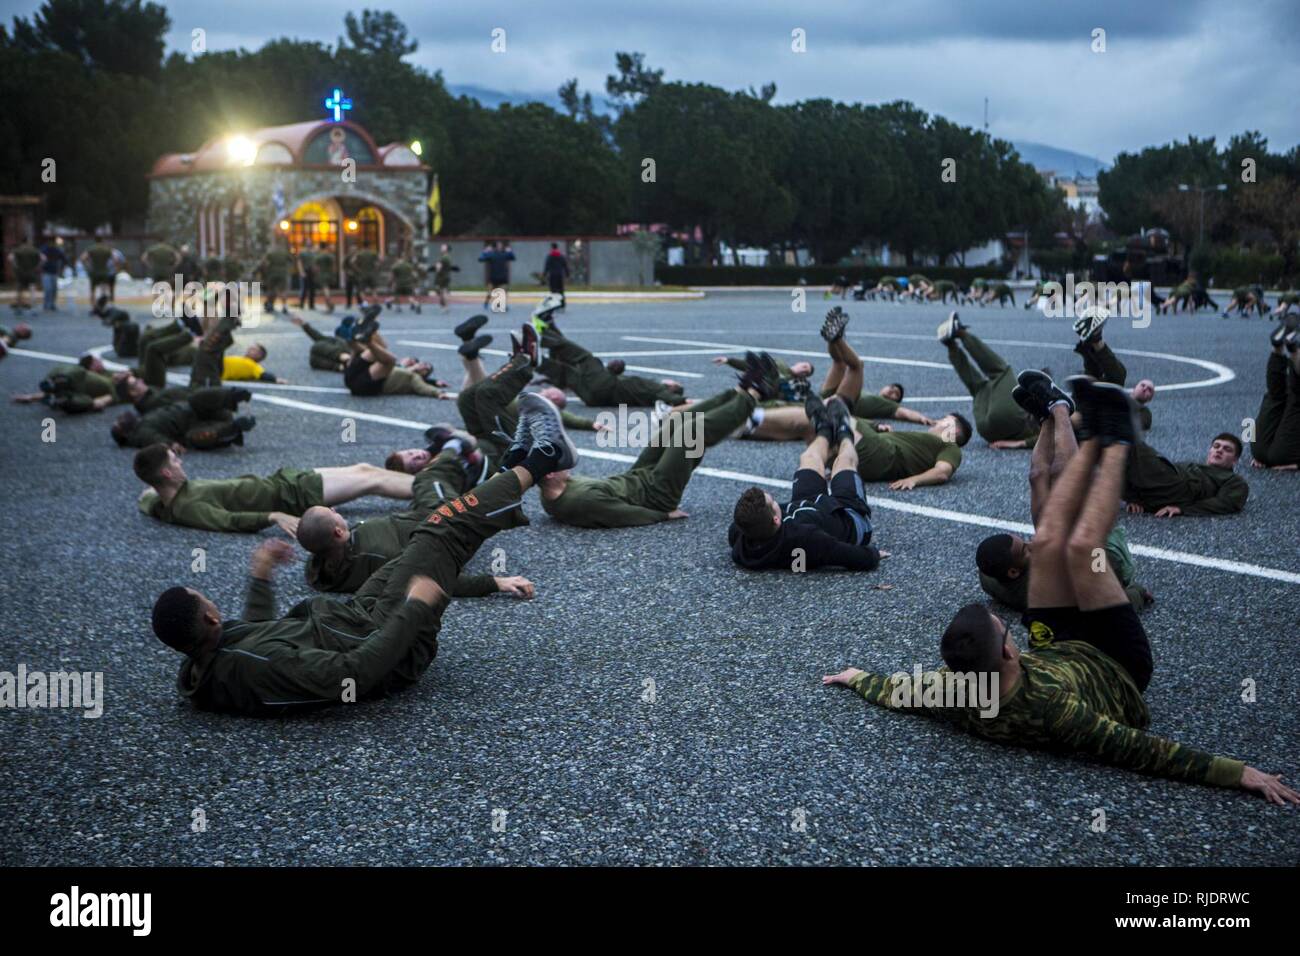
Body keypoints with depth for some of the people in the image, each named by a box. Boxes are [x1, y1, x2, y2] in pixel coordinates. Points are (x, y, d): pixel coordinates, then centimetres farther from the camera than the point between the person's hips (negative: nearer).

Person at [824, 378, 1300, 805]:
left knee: (1048, 542, -4)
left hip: (1056, 651, 5)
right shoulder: (1052, 712, -46)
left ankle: (1093, 438, 21)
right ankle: (1116, 445, 10)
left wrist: (856, 676, 6)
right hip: (1116, 665, -4)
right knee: (1080, 546, -16)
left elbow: (894, 692, -13)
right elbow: (1145, 752, -41)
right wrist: (1240, 773, -42)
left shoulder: (953, 694, -34)